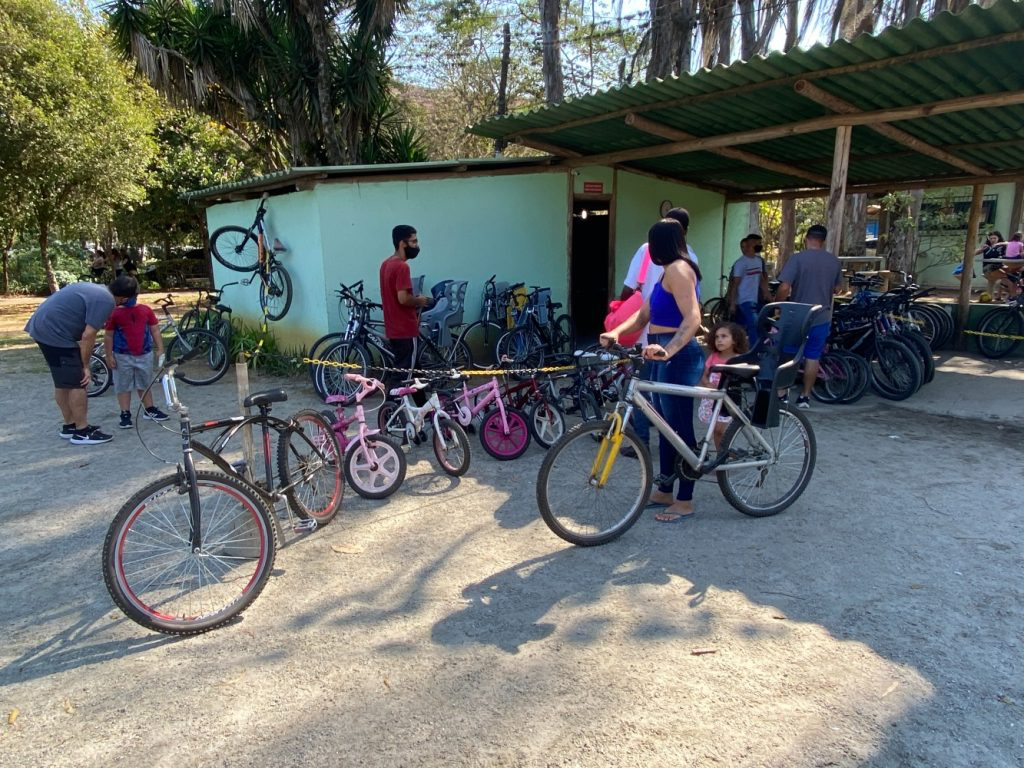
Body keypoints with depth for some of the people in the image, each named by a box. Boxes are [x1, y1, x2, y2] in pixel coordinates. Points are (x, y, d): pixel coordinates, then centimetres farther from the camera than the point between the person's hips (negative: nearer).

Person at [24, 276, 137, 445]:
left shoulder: (95, 288, 14)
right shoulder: (106, 301, -16)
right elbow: (88, 335, -19)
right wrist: (85, 365, -10)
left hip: (42, 327, 11)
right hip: (55, 333, -11)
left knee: (63, 382, 19)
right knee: (77, 383, -4)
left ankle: (70, 425, 29)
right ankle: (82, 432, 3)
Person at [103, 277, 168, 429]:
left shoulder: (146, 310, 2)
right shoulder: (114, 313, -6)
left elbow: (155, 330, 5)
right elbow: (108, 336, -2)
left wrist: (160, 349, -1)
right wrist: (109, 356, -6)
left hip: (144, 355, 3)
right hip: (122, 357, -3)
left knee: (145, 385, 15)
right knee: (123, 387, 5)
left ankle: (149, 410, 24)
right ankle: (125, 414, 10)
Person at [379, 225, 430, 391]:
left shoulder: (386, 264, 12)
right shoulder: (402, 266, -18)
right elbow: (403, 298, -25)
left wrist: (414, 303, 14)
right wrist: (419, 301, -7)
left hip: (393, 328, 9)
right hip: (405, 330, -9)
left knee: (399, 371, 17)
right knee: (404, 374, -2)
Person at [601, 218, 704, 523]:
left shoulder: (677, 269, -14)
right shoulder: (669, 272, 17)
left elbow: (693, 319, -25)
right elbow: (643, 315, 11)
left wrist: (668, 350, -39)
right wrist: (616, 332, -5)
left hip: (677, 357, -11)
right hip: (665, 356, 11)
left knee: (680, 427, -2)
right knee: (667, 425, 16)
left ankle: (685, 502, 10)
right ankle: (665, 491, 28)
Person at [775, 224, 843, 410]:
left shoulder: (797, 258, -12)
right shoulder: (834, 261, 4)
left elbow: (784, 288, -18)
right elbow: (837, 288, 13)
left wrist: (776, 305, -3)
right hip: (822, 317, 4)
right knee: (813, 357, 10)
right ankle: (805, 396, 14)